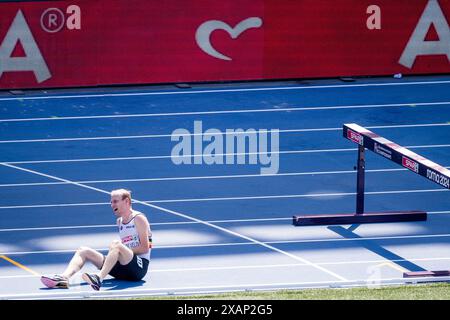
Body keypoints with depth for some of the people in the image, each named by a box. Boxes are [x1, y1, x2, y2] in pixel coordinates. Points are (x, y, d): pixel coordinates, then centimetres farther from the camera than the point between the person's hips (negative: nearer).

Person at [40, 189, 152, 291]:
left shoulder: (138, 218, -4)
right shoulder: (119, 221, 20)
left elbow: (144, 248, -12)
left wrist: (119, 248, -14)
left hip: (139, 267, -8)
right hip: (123, 269, 8)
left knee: (116, 245, -37)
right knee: (83, 251, 0)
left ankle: (99, 278, -57)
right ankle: (63, 278, -27)